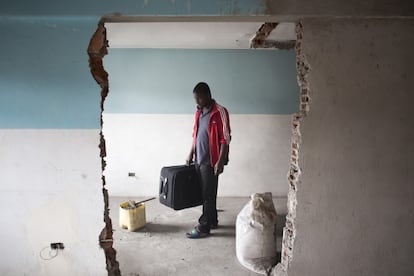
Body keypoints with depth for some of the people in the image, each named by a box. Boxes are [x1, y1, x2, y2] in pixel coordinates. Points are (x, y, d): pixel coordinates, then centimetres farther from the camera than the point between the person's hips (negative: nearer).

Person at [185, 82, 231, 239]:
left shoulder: (219, 112, -14)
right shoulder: (199, 112, 10)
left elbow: (225, 139, -17)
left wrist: (220, 161, -20)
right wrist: (191, 154, 15)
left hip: (210, 161, -8)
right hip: (199, 160, 8)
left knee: (208, 194, 0)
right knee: (204, 193, 15)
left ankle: (203, 228, 8)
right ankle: (212, 221, 30)